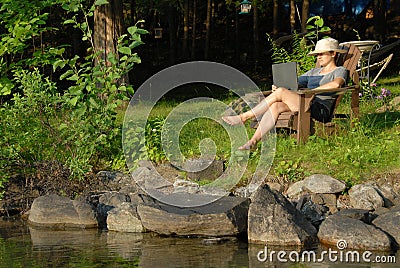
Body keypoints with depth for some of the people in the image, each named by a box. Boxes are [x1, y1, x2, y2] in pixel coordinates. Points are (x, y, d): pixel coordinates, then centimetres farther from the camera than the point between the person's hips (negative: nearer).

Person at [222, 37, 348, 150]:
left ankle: (244, 117, -17)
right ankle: (253, 141, -32)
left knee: (281, 92, -22)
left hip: (321, 110, -7)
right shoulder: (314, 72, 31)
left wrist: (311, 91, -20)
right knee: (276, 106, -24)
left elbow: (336, 84, -15)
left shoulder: (340, 71, 9)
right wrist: (277, 87, 5)